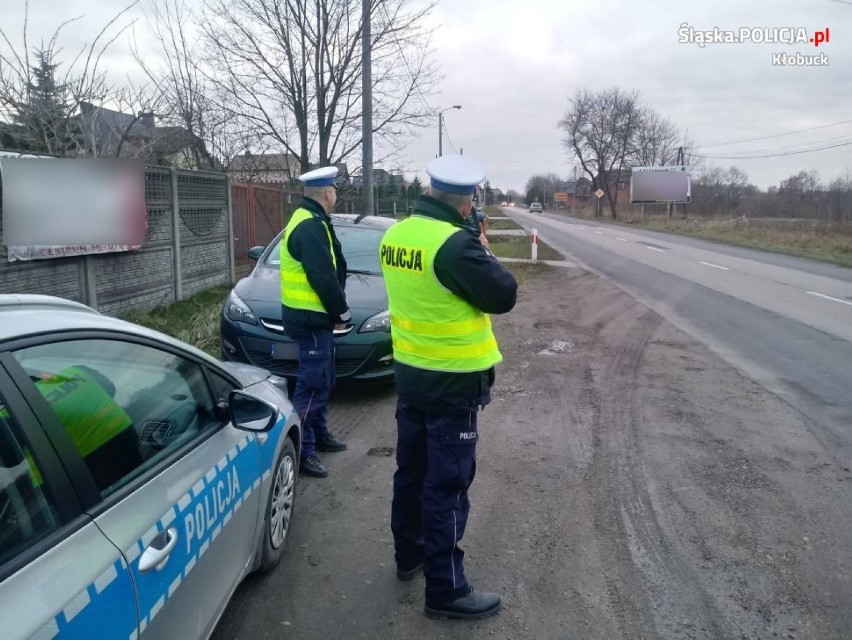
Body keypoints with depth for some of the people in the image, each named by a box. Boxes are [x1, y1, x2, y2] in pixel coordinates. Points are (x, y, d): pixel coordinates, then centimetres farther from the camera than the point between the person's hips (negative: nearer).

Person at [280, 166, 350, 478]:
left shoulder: (307, 221, 15)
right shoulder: (311, 227, -19)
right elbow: (323, 278, -23)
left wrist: (336, 311, 14)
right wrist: (341, 312, -12)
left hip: (312, 315, 11)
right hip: (310, 317, -11)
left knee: (322, 380, 19)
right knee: (312, 383, -5)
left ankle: (319, 435, 31)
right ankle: (300, 450, 2)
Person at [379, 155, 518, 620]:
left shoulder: (395, 235, 2)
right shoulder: (455, 244, -23)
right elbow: (504, 294, -15)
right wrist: (481, 250, -1)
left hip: (409, 372, 8)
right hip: (452, 382, -8)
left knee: (411, 470, 21)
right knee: (447, 484, 2)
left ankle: (409, 554, 39)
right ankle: (446, 589, 14)